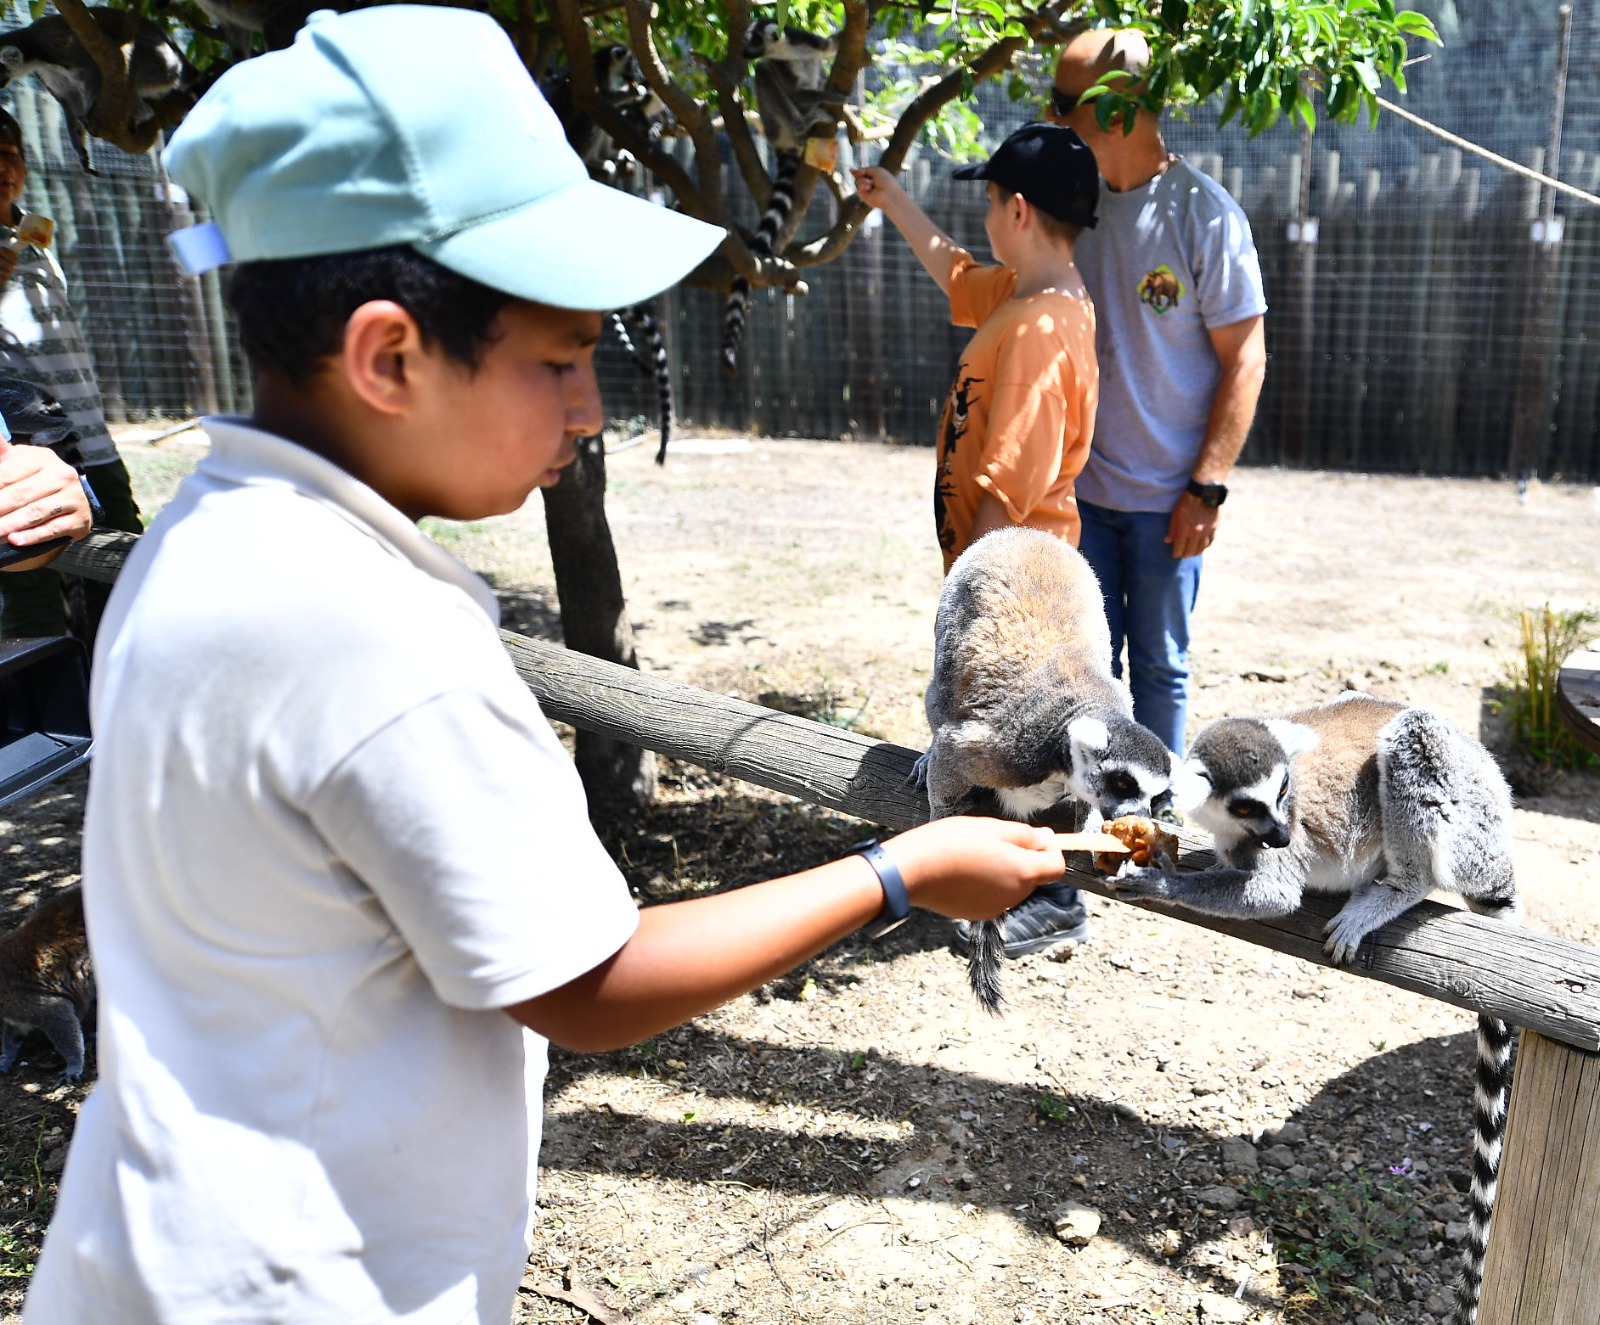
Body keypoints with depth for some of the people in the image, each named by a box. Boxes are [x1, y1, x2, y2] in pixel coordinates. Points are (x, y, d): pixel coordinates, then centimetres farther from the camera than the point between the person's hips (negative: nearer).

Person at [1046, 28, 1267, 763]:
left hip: (1165, 498, -4)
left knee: (1159, 662, 10)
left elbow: (1245, 359, -10)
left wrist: (1207, 489, -14)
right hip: (1080, 487, 4)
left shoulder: (1204, 213, -13)